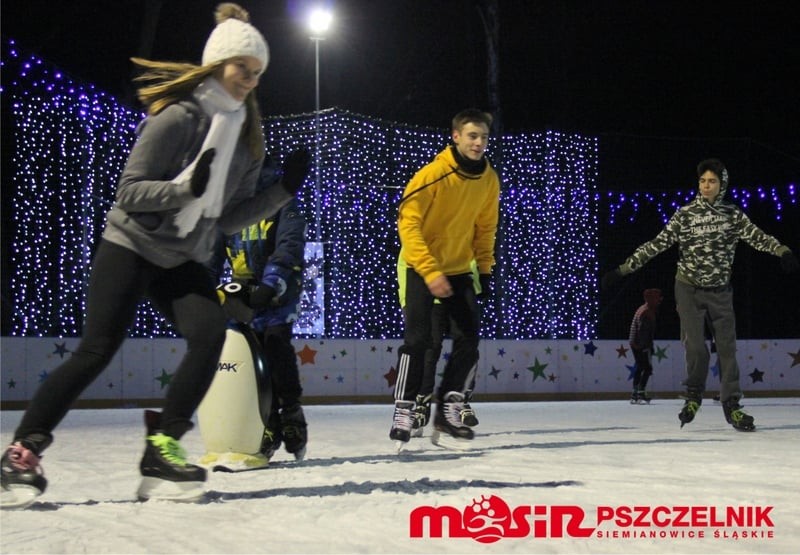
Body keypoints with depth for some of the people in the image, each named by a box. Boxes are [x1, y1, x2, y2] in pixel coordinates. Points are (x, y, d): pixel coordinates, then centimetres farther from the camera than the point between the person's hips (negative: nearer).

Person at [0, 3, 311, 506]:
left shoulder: (247, 138, 4)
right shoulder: (177, 118, -15)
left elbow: (229, 219, 3)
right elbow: (129, 193, -17)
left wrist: (285, 191, -8)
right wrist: (188, 186, -32)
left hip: (185, 261, 6)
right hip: (130, 247, -5)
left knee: (210, 334, -19)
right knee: (97, 350, -13)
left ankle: (162, 448, -12)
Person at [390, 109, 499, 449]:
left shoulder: (489, 179, -3)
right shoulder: (433, 174, -21)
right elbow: (407, 223, -22)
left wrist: (485, 267, 4)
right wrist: (431, 271, -28)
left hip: (459, 268, 6)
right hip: (420, 267, -6)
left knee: (469, 337, -2)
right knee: (417, 339, -15)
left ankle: (447, 412, 6)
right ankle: (403, 414, -6)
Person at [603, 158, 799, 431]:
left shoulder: (733, 215, 0)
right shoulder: (685, 214, -4)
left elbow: (756, 236, -12)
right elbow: (658, 244, -4)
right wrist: (623, 269, -8)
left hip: (720, 291, 1)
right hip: (689, 289, -1)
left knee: (727, 347, 0)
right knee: (695, 347, -9)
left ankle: (731, 404, 9)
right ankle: (694, 395, 15)